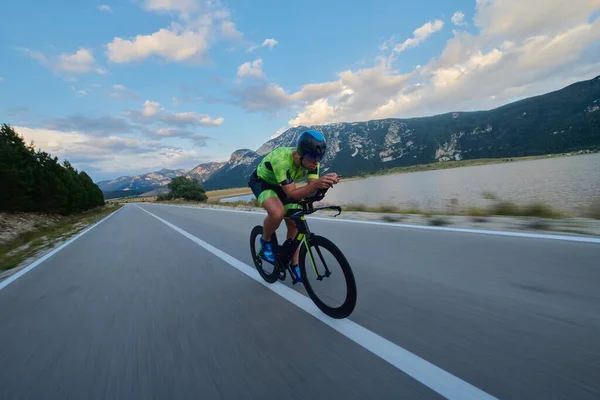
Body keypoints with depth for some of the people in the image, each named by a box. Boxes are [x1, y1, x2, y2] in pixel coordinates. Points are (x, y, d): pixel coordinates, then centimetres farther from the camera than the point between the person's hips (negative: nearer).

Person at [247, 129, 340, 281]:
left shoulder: (311, 160, -22)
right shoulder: (281, 159, -40)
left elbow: (311, 188, -26)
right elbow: (293, 194, -41)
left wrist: (325, 182, -47)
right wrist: (317, 183, -56)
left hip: (281, 185, 6)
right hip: (262, 181, -5)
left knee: (293, 224, 1)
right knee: (278, 213, -35)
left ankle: (295, 264, 20)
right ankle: (265, 241, -2)